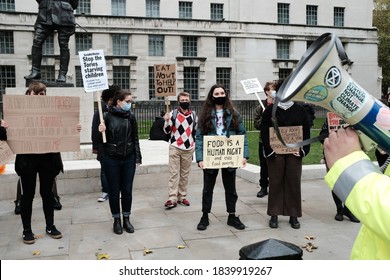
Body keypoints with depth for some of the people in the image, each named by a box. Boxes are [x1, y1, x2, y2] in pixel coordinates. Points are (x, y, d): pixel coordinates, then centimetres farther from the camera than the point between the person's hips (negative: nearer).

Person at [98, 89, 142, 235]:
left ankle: (126, 219, 24)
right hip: (111, 159, -2)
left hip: (128, 159, 2)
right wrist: (101, 131, -22)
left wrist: (138, 157, 4)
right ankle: (116, 220, 23)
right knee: (114, 191, 8)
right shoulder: (107, 116, -7)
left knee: (127, 190, 8)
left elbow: (135, 138, 7)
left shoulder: (131, 116, 1)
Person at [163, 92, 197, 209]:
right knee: (174, 174, -6)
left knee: (185, 174, 7)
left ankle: (182, 197, 17)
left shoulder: (194, 115, 8)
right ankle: (172, 199, -6)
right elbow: (167, 131, -1)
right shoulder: (173, 114, -1)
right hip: (175, 148, -3)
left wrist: (194, 144, 15)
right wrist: (167, 121, -17)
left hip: (188, 149, 3)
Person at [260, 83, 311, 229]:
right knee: (275, 183, 4)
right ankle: (274, 215, 14)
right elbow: (264, 131, -2)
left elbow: (306, 131, 7)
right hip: (275, 152, -1)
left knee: (294, 183, 5)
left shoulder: (299, 110, 7)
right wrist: (269, 149, -12)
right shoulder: (270, 110, 2)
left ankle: (294, 215, 16)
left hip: (294, 152, 2)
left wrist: (303, 150, -4)